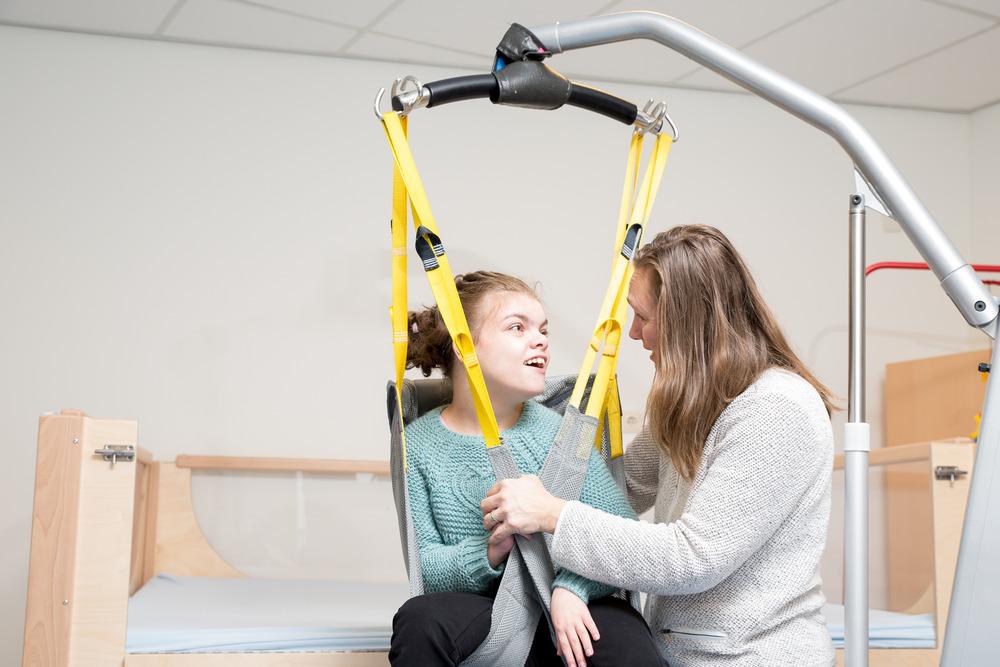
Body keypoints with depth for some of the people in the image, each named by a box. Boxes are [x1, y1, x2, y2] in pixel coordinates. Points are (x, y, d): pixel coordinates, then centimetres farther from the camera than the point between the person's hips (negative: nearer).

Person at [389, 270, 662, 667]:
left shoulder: (559, 432, 1)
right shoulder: (420, 445, 1)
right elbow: (424, 566, -2)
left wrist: (571, 585, -23)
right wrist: (489, 553, -22)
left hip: (565, 609, 0)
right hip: (480, 609, 0)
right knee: (420, 619, -32)